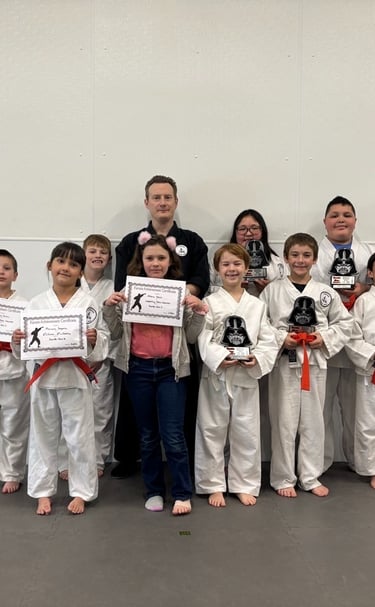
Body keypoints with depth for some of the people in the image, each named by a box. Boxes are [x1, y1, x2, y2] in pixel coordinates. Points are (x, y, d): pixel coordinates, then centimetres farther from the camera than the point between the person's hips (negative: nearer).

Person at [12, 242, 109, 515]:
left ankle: (81, 492, 25)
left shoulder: (90, 304, -4)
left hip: (76, 377, -2)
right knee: (43, 436, 13)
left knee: (80, 437, 7)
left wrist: (94, 340, -21)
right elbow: (25, 347, 7)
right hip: (44, 378, 2)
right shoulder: (36, 304, 2)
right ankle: (43, 491, 30)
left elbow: (104, 342, -1)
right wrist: (18, 340, -14)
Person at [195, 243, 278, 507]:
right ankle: (214, 486, 22)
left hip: (247, 376, 2)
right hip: (216, 374, -2)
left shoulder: (257, 305, 7)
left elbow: (268, 340, 3)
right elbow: (203, 338, -9)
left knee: (247, 433, 10)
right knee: (212, 432, 6)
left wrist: (257, 358, -15)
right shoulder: (209, 302, -1)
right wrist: (221, 356, -24)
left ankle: (245, 485, 26)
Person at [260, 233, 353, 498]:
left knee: (313, 421, 12)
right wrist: (280, 338, -14)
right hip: (284, 363, -2)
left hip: (315, 362, 2)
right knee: (284, 422, 5)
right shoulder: (272, 290, -2)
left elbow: (344, 323, 8)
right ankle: (283, 477, 21)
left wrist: (325, 337, -7)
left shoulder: (326, 293, 3)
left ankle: (310, 476, 27)